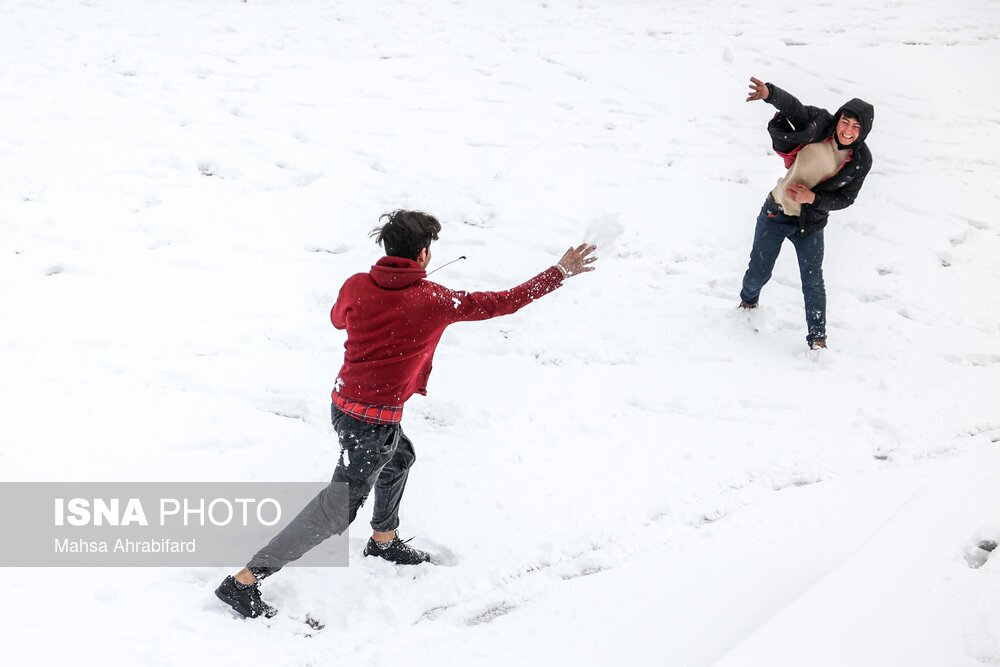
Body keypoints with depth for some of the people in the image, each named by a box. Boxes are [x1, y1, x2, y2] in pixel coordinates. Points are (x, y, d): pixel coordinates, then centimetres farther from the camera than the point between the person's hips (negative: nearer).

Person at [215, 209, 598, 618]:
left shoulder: (357, 286, -3)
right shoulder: (434, 301, -16)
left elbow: (338, 318, 20)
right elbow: (504, 302, -7)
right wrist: (561, 272, 3)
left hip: (346, 402, 8)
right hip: (373, 421, -8)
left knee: (399, 458, 32)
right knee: (336, 511, -1)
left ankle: (384, 540, 52)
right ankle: (244, 581, -1)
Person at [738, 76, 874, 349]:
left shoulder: (861, 160, -14)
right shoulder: (820, 124, -16)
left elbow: (846, 198, -10)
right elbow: (792, 105, -21)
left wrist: (812, 198, -24)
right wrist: (769, 93, -42)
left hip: (810, 224, 0)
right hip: (775, 214, 0)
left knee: (813, 282, -4)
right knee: (758, 273, 12)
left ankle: (817, 338, 11)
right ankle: (748, 302, 46)